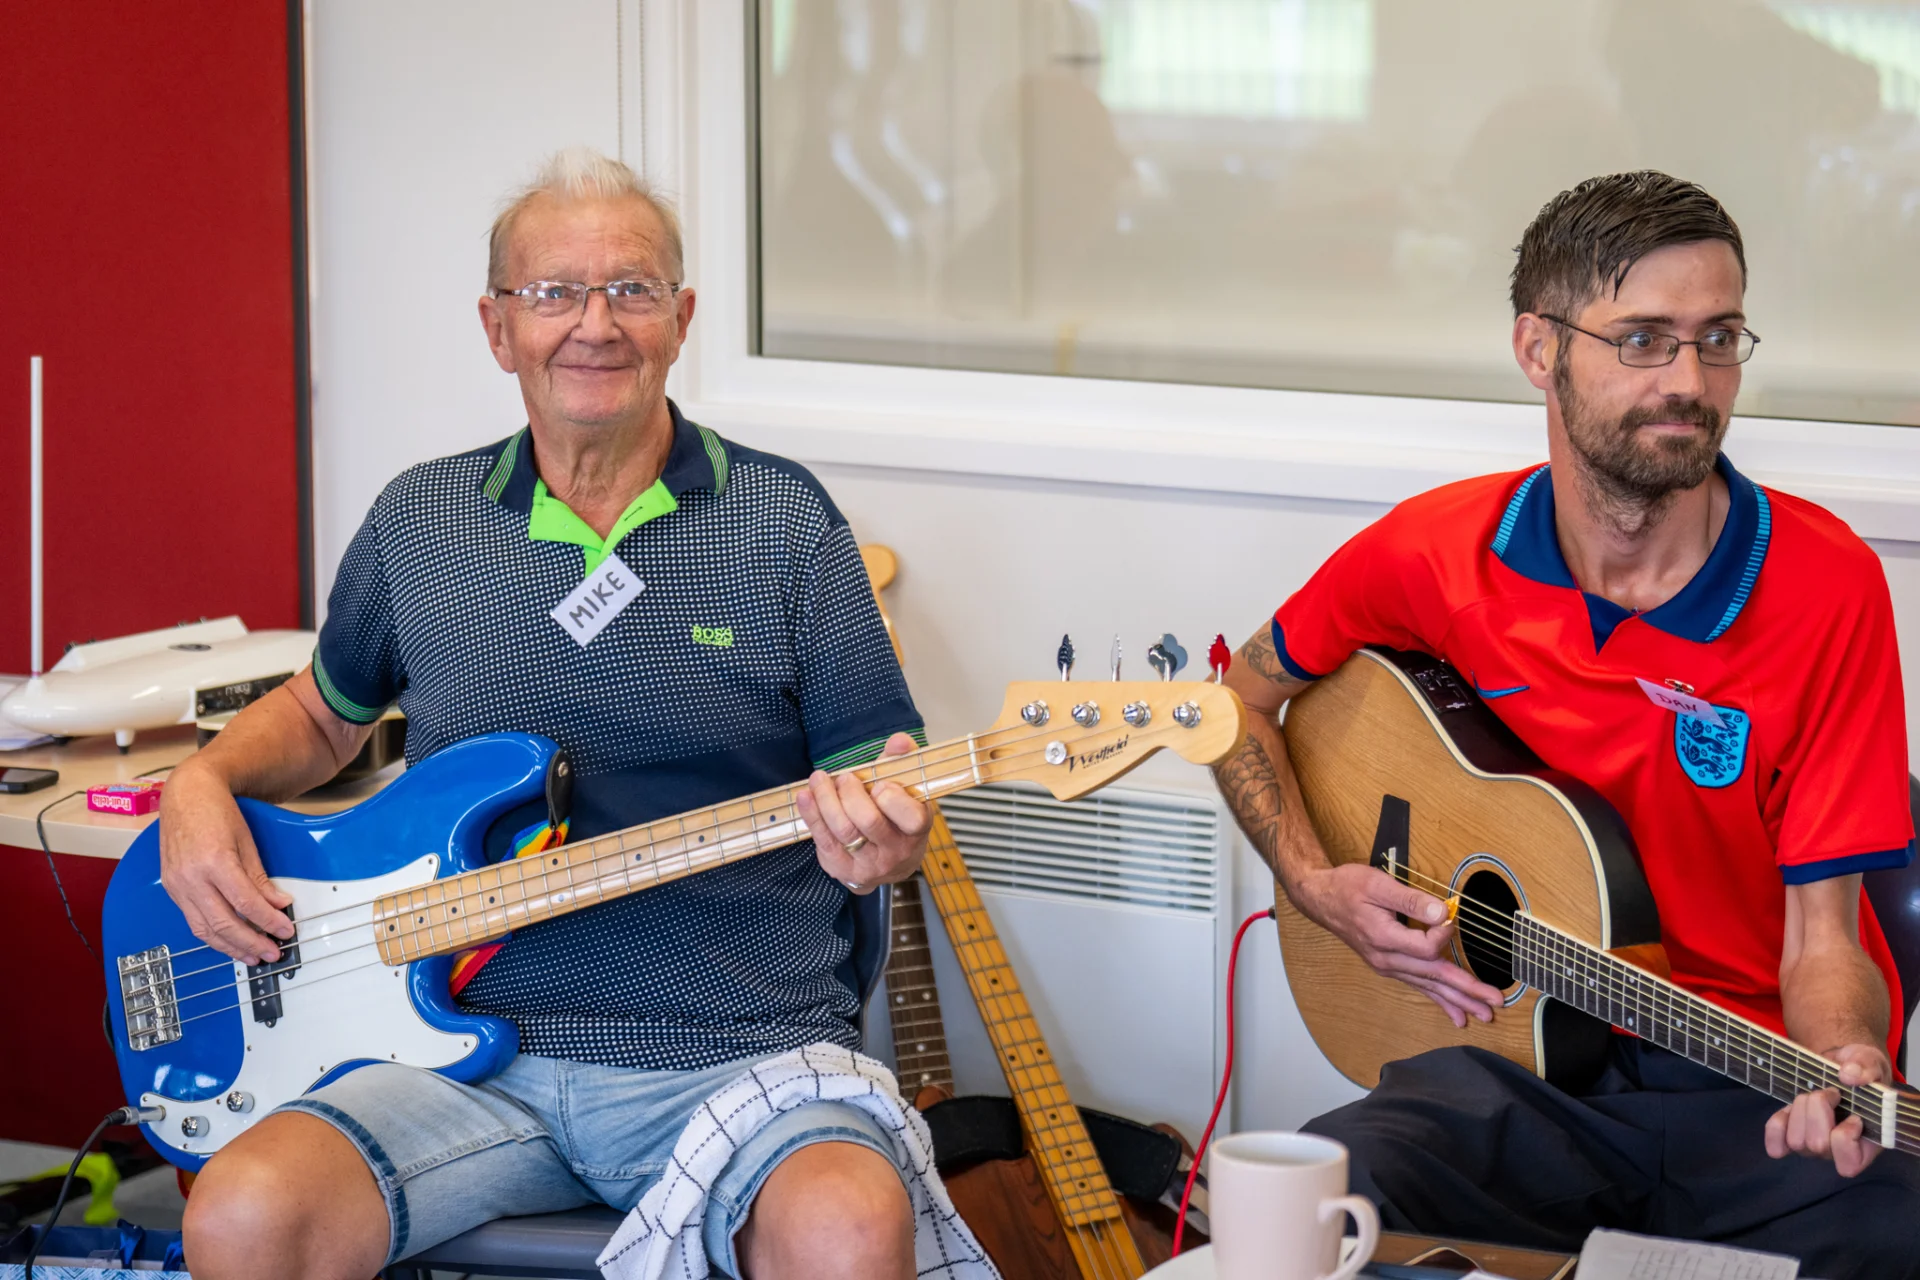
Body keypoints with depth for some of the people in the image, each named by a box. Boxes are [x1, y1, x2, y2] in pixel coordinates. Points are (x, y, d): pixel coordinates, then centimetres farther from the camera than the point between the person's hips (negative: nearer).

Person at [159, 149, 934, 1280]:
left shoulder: (785, 523, 6)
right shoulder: (418, 524, 13)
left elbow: (875, 784, 7)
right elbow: (324, 713, 29)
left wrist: (882, 841, -17)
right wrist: (203, 785, 8)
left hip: (741, 1049, -2)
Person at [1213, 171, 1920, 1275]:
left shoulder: (1825, 583, -8)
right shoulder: (1435, 553, -1)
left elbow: (1820, 936, -8)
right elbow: (1244, 693, 19)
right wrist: (1318, 886, 4)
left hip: (1756, 1089, -1)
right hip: (1521, 1058, 1)